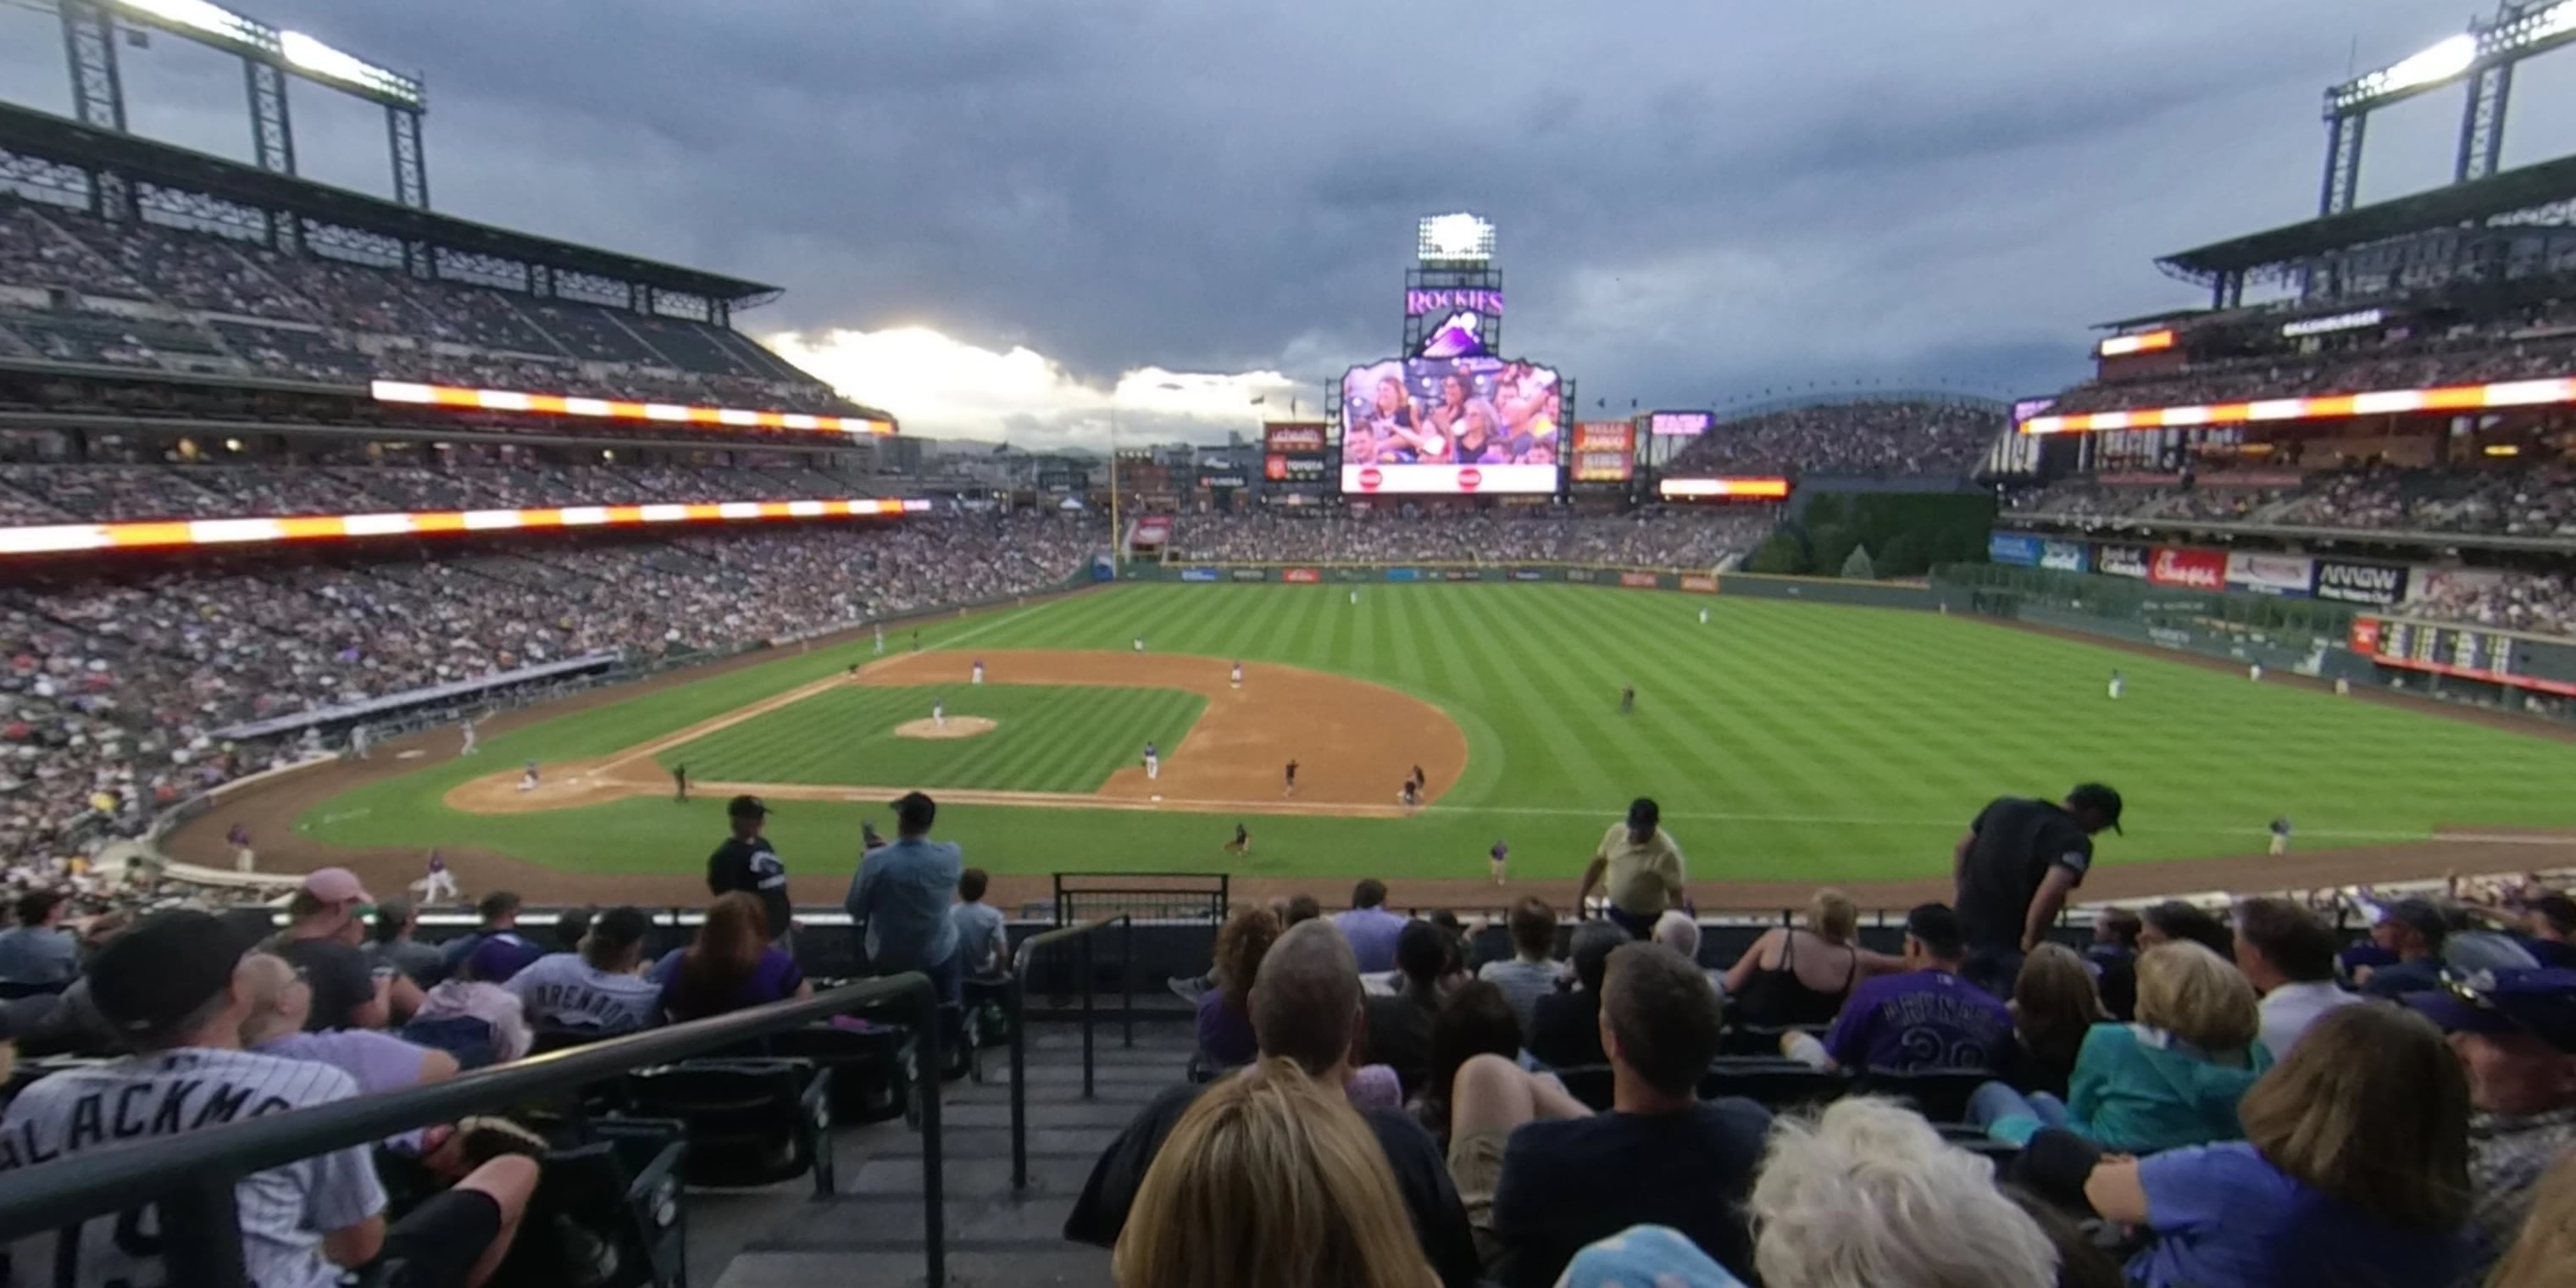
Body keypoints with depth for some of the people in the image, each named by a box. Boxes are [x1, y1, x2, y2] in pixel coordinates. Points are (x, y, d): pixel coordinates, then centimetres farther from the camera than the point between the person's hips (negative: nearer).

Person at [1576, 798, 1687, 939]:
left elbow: (1676, 894, -21)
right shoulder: (1616, 832, -8)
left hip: (1647, 922, -5)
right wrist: (1580, 898, 5)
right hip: (1614, 914, 5)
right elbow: (1598, 864, 5)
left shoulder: (1667, 852, -24)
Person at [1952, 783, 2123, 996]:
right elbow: (2051, 892, -30)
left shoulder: (2005, 805, 7)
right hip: (2006, 941, -6)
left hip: (1963, 929, 6)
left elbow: (1963, 848, 15)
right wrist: (2030, 940, -17)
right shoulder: (2075, 840, -13)